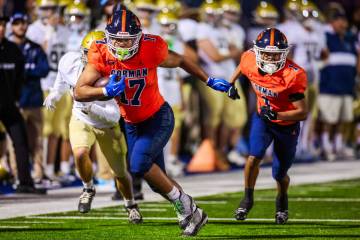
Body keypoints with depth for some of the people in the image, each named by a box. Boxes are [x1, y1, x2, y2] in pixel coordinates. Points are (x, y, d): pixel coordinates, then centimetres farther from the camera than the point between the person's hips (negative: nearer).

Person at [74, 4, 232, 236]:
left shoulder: (151, 50, -22)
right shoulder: (102, 55, -17)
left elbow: (180, 61, -1)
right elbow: (79, 92, -21)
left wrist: (209, 81, 5)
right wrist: (107, 92, -37)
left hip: (158, 118, -4)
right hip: (132, 124, 4)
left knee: (139, 164, -25)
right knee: (157, 180, 9)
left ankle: (185, 206, -7)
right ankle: (193, 214, 29)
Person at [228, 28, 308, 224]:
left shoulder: (292, 75, -34)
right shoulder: (251, 62, -20)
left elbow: (303, 112, -32)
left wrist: (276, 115, -42)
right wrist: (230, 84, 10)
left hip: (287, 124, -2)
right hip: (262, 118, 2)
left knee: (280, 174, 9)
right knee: (254, 157, -22)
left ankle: (282, 200, 43)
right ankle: (248, 198, 1)